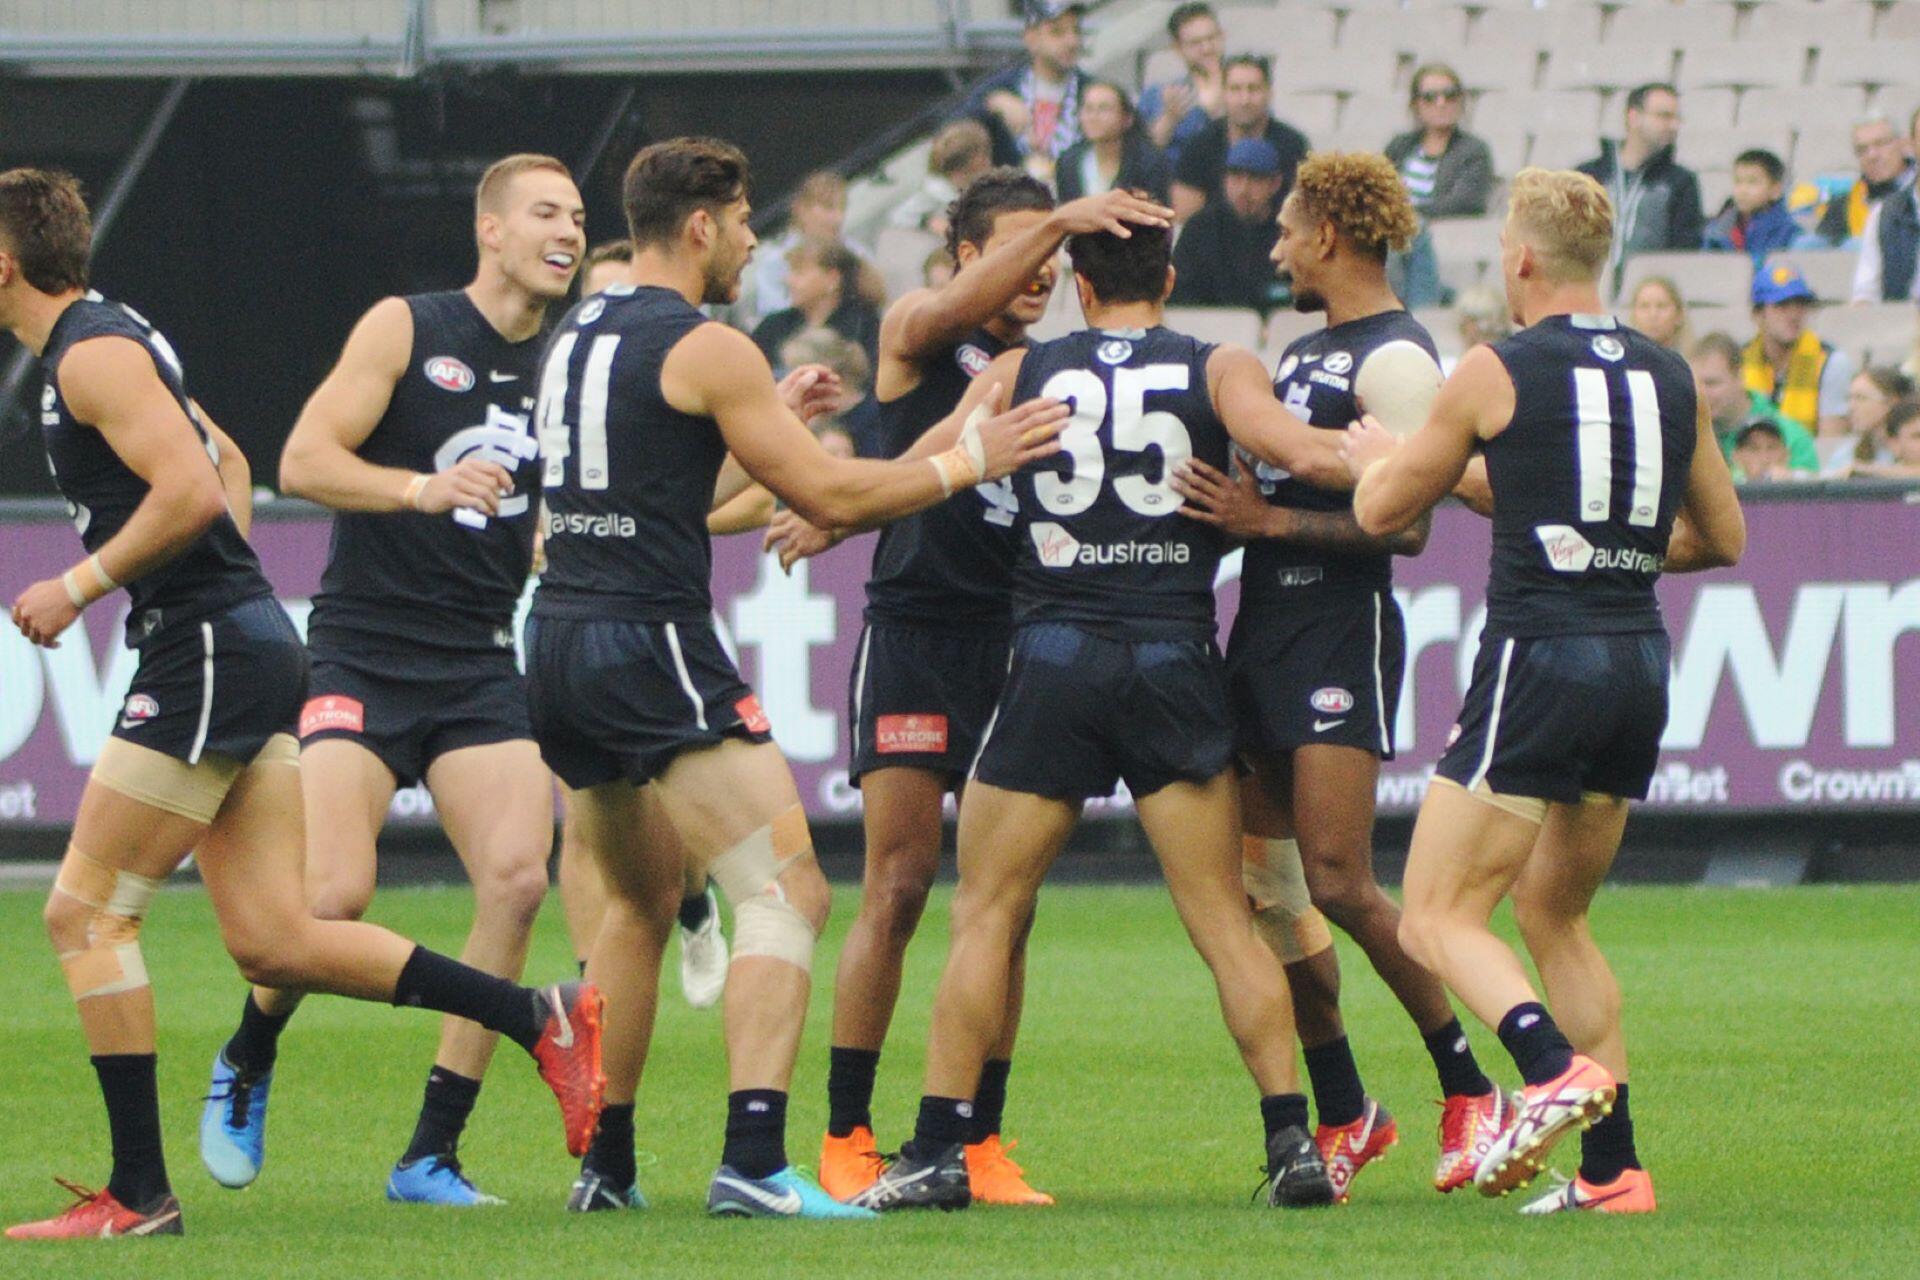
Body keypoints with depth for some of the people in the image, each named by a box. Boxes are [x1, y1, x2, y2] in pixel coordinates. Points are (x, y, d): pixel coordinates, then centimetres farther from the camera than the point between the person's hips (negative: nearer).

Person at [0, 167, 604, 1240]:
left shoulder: (94, 355, -12)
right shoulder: (112, 340, 20)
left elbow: (191, 494, -23)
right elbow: (229, 467, 31)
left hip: (207, 656, -10)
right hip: (256, 642, 10)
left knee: (86, 915, -6)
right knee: (273, 943, 5)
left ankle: (139, 1193, -5)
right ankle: (540, 1017, 3)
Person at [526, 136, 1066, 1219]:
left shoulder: (579, 338, 17)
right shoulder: (708, 351, -9)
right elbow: (833, 496, -9)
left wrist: (770, 420, 36)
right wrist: (967, 459, 2)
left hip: (560, 643, 9)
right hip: (653, 643, -9)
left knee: (642, 906, 24)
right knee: (788, 893, -11)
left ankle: (606, 1162, 27)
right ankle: (753, 1161, -25)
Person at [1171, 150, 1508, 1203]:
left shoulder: (1394, 360, -11)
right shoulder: (1306, 350, 18)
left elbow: (1406, 524, -19)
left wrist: (1268, 520, -20)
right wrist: (1226, 501, 12)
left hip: (1341, 632, -9)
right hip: (1264, 629, 9)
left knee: (1337, 883, -14)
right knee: (1264, 887, 6)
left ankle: (1469, 1091, -3)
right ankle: (1343, 1115, 13)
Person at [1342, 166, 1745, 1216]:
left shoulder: (1498, 372, -4)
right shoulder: (1671, 378, 11)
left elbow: (1383, 511, 7)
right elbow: (1722, 538, 21)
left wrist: (1371, 458, 29)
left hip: (1539, 656, -6)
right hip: (1641, 661, 6)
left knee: (1437, 917, -3)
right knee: (1553, 913, 18)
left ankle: (1557, 1071, -27)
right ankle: (1612, 1167, 11)